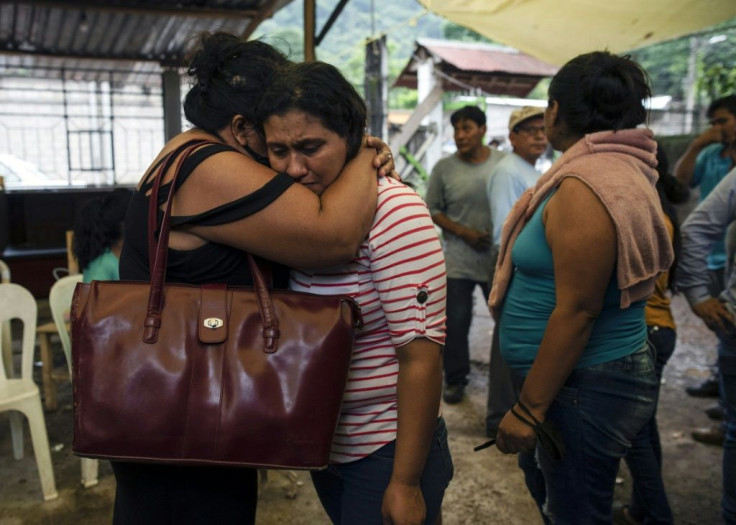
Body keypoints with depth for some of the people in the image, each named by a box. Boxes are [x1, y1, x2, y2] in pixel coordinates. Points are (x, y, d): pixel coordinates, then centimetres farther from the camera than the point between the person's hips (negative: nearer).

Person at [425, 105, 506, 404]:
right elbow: (433, 210, 0)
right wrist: (464, 232, -12)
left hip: (499, 260, 1)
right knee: (456, 324, 7)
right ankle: (455, 380, 24)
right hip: (458, 261, -1)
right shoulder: (444, 168, -4)